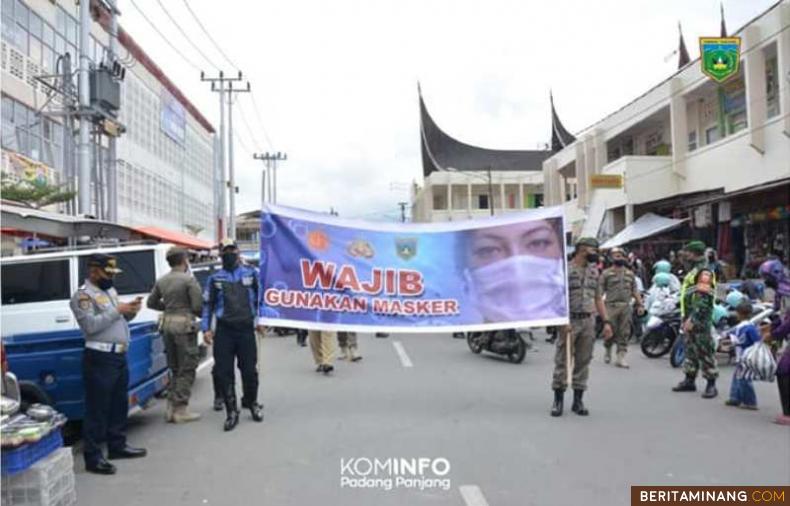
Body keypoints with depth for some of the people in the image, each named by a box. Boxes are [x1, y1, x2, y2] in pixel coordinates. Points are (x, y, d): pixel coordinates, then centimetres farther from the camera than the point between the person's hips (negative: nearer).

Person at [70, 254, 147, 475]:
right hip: (100, 359, -9)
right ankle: (93, 457, 3)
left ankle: (117, 445, 31)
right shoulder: (83, 295, -10)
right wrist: (117, 310, -20)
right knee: (97, 409, -3)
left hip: (119, 356, 9)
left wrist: (131, 311, 0)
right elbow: (90, 325, -23)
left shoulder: (110, 291, 16)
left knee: (119, 405, 18)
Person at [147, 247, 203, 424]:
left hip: (167, 324, 7)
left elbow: (151, 303, 16)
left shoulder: (161, 281, 9)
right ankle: (181, 410, 1)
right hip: (184, 325, -7)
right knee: (187, 370, 1)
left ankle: (171, 407, 19)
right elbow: (197, 306, -15)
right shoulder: (189, 280, -11)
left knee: (175, 369, 18)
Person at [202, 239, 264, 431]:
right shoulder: (214, 278, 7)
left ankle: (251, 402, 28)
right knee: (224, 372, 1)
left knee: (250, 370, 4)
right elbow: (207, 304, 9)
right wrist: (206, 328, 1)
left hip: (246, 329, 0)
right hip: (224, 331, 1)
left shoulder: (251, 273, 6)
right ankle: (231, 411, 11)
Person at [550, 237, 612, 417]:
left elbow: (598, 298, 17)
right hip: (570, 321, -5)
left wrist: (606, 321, 8)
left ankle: (578, 400, 17)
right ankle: (558, 399, 9)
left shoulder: (594, 272, 13)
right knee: (562, 362, -1)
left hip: (588, 322, 6)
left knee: (583, 362, 8)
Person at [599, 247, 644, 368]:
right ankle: (607, 350, 26)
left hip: (626, 307, 4)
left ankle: (620, 357, 4)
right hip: (611, 306, -3)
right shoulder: (606, 273, 1)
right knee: (611, 331, 1)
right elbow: (600, 291, -3)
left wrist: (639, 304, 7)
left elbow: (635, 290, 15)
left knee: (624, 333, 1)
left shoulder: (630, 274, 14)